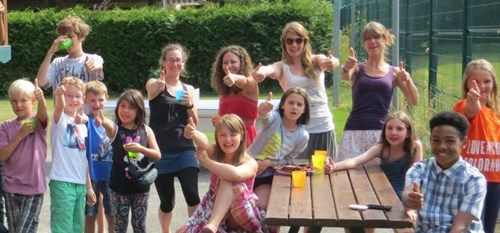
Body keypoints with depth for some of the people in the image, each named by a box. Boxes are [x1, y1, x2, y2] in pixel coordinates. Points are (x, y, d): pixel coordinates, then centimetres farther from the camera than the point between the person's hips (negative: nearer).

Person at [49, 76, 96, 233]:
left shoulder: (82, 125, 14)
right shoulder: (60, 119, -4)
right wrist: (59, 95, -51)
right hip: (62, 182, -7)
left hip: (80, 184, 7)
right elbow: (59, 107, -29)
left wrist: (89, 186, 16)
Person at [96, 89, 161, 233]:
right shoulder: (115, 129, -5)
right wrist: (103, 122, -55)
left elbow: (157, 156, -2)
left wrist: (140, 148, -21)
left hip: (140, 185, 1)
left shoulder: (146, 131, 1)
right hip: (119, 185, -1)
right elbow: (108, 125, -30)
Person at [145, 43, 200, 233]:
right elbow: (152, 89, -25)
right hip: (161, 151, -2)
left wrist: (190, 105, -9)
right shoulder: (154, 84, 1)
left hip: (185, 149, 2)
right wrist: (159, 85, -48)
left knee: (192, 196, -14)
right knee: (167, 201, 6)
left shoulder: (188, 89, 12)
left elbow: (195, 122, 11)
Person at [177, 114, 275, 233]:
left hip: (240, 216, -3)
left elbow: (235, 174, -37)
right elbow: (204, 143, -27)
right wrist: (193, 133, -51)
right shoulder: (215, 153, -1)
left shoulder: (250, 163, -12)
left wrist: (207, 162, -24)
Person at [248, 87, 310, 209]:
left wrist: (268, 163, -16)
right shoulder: (274, 118, -13)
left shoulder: (302, 136, -7)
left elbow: (287, 160, 3)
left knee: (260, 205, -16)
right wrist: (262, 110, -64)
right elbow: (265, 117, -39)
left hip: (267, 175, 1)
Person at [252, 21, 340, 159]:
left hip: (324, 127, 1)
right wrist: (259, 72, -50)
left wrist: (332, 62, -46)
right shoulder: (282, 67, -2)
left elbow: (333, 62, -20)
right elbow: (270, 70, -25)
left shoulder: (316, 61, 1)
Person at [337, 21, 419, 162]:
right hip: (354, 132, 0)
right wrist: (346, 69, -38)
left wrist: (408, 81, -13)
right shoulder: (357, 69, 8)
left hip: (381, 132, 1)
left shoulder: (394, 72, 9)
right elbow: (345, 76, -15)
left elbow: (414, 101, 5)